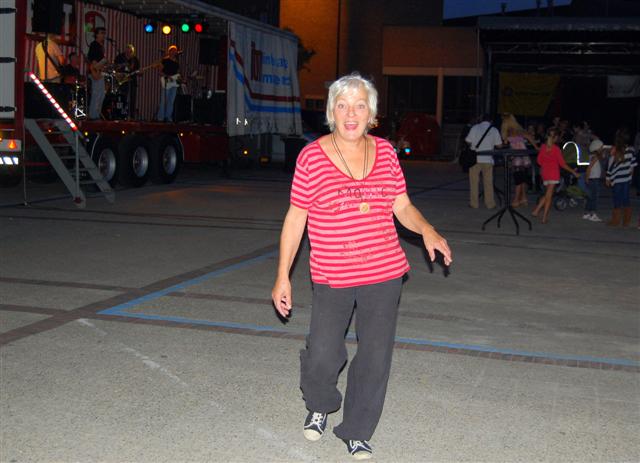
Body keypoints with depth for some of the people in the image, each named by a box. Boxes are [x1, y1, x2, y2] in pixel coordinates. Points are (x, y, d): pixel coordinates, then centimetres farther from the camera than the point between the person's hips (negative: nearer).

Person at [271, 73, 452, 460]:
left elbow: (403, 207, 8)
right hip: (332, 278, -2)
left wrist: (426, 230, -14)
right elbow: (296, 217, -2)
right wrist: (283, 276, -3)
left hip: (384, 273, 3)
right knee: (322, 356, -5)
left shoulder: (384, 152, 2)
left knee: (375, 359, 7)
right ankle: (320, 407, 30)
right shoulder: (312, 156, -6)